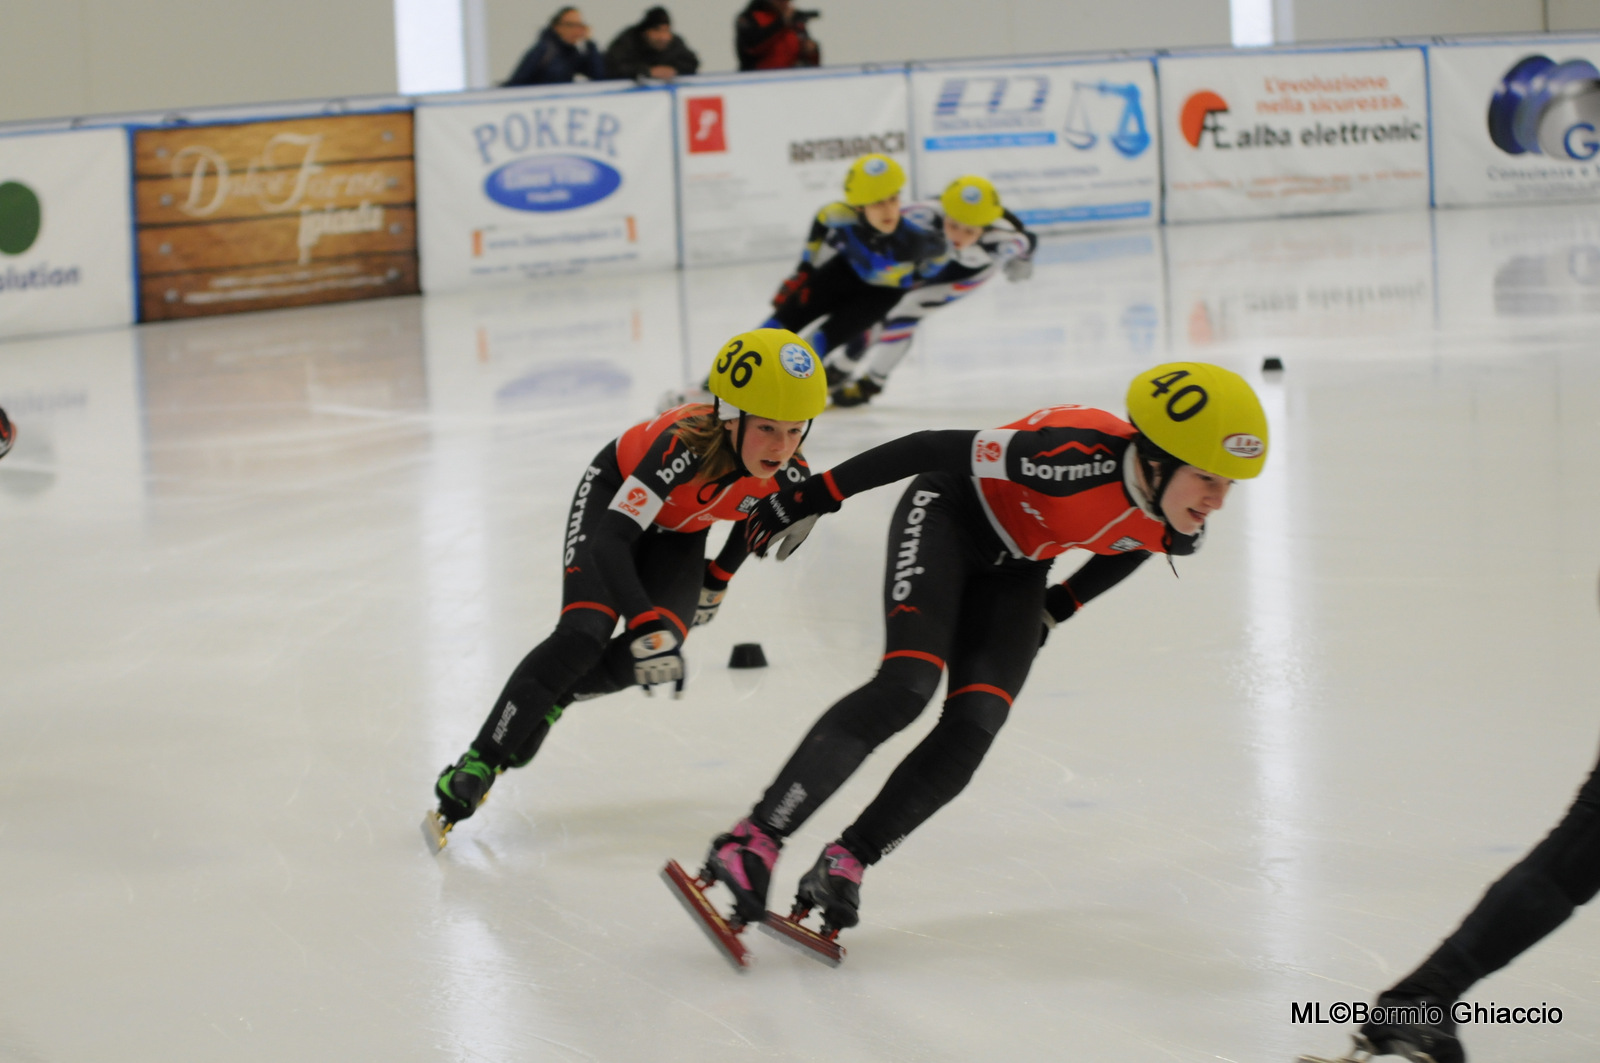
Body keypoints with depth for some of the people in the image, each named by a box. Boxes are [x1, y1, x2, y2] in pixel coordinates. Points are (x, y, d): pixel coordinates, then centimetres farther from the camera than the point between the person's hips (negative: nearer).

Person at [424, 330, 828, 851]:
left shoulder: (789, 477, -27)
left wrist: (718, 578, 11)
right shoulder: (685, 446, -43)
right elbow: (609, 542, -45)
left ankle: (550, 700, 15)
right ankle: (475, 767, -12)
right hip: (616, 494, -5)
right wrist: (645, 624, -55)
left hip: (679, 532, 5)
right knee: (582, 636, -22)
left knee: (655, 657, -15)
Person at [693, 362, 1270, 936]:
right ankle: (754, 841, -26)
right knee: (905, 686, -25)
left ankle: (844, 863, -4)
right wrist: (814, 496, -25)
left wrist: (1061, 605, 17)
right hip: (950, 517, -6)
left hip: (1013, 569, 6)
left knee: (972, 729, -12)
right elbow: (940, 448, -30)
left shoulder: (1177, 534, -17)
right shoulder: (1084, 459, -38)